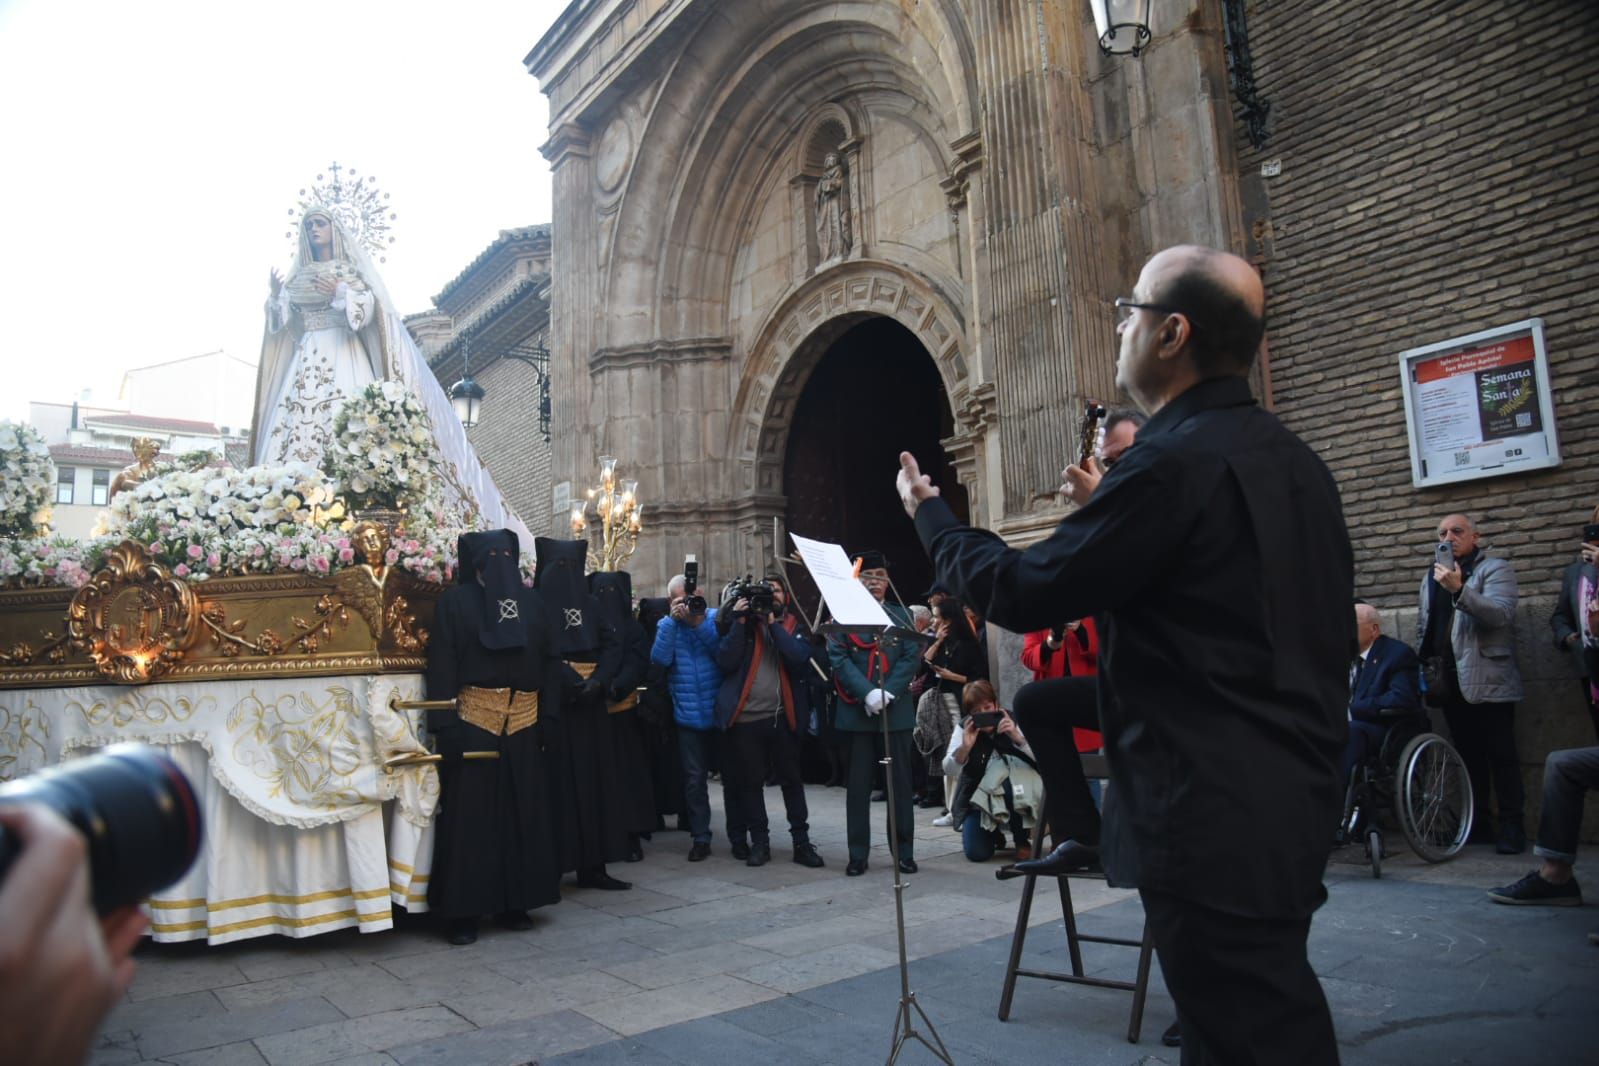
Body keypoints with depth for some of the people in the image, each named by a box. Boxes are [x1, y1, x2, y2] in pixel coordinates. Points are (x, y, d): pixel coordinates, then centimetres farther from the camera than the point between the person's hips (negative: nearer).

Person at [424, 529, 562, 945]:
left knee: (522, 814, 7)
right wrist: (445, 725, -14)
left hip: (524, 723, 4)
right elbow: (441, 666, -5)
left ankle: (514, 903, 19)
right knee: (470, 818, 0)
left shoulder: (531, 601, 12)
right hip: (473, 722, -4)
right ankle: (461, 912, 9)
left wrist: (545, 716, 3)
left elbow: (545, 662, 11)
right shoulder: (455, 601, 1)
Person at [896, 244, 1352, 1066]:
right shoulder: (1292, 461, 8)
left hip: (1217, 816, -10)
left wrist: (929, 514, -1)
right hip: (1288, 796, 10)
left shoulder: (1174, 461, -21)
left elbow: (1022, 592, -17)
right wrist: (1108, 510, 16)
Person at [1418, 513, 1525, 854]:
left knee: (1501, 756, -3)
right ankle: (1476, 823, 17)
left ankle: (1511, 827, 3)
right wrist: (1425, 666, 10)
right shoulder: (1431, 576, 18)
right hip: (1450, 682, 6)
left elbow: (1501, 614, -19)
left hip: (1488, 681, -6)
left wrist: (1459, 590, -31)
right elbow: (1424, 627, 22)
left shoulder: (1495, 569, -1)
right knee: (1468, 756, 11)